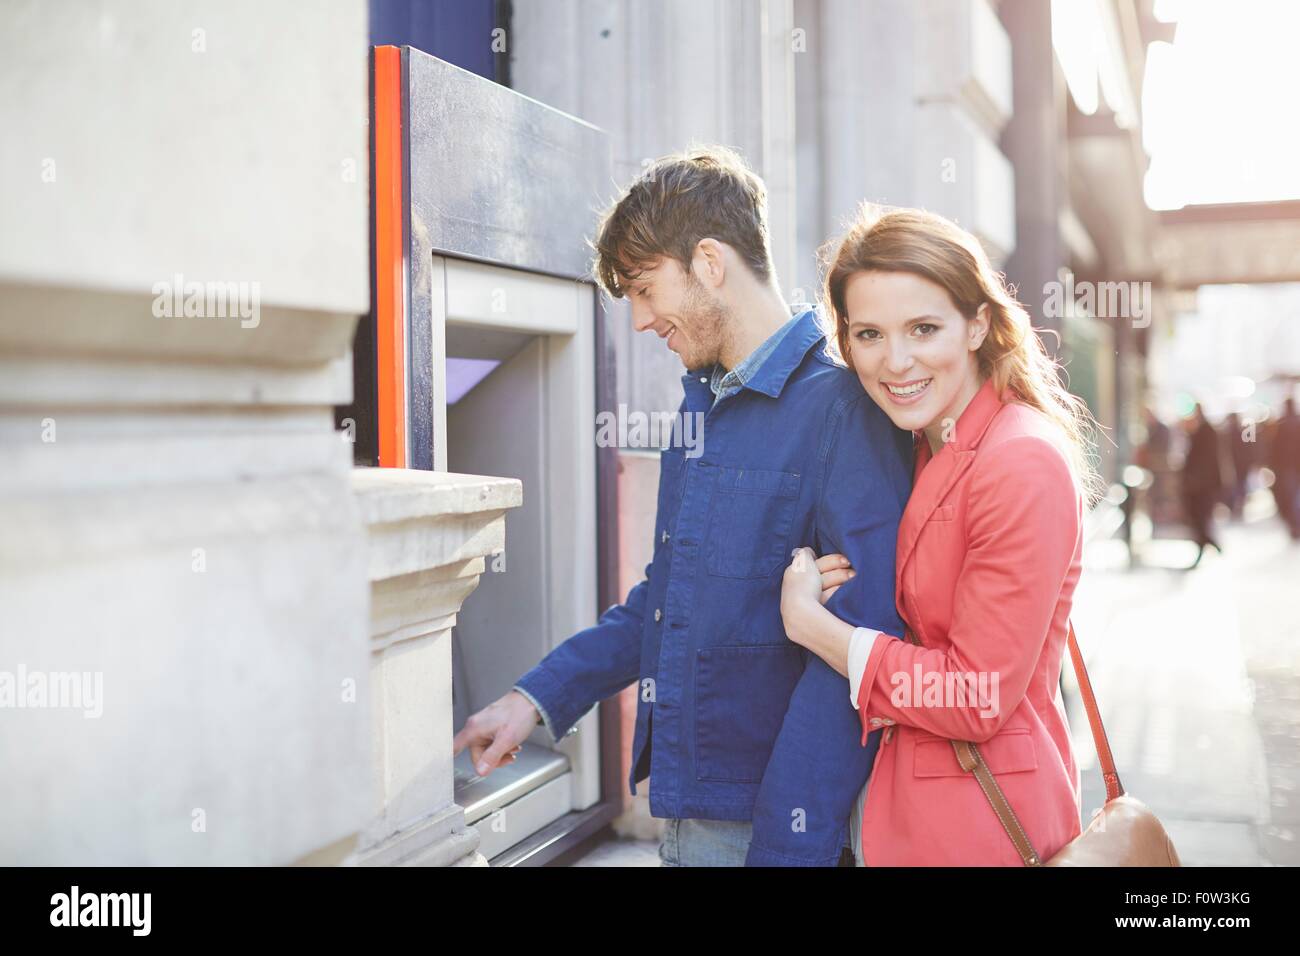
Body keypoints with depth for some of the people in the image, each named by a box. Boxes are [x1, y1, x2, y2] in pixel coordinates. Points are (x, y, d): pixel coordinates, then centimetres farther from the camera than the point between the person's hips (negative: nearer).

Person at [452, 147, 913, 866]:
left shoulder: (843, 410, -17)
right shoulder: (700, 404, 11)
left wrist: (788, 849, -22)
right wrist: (539, 695, 11)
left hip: (774, 823, -8)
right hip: (683, 804, 8)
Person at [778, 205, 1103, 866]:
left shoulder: (1024, 465, -21)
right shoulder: (926, 451, 7)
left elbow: (977, 699, -21)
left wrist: (810, 622, -15)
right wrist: (820, 585, -6)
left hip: (981, 828, -8)